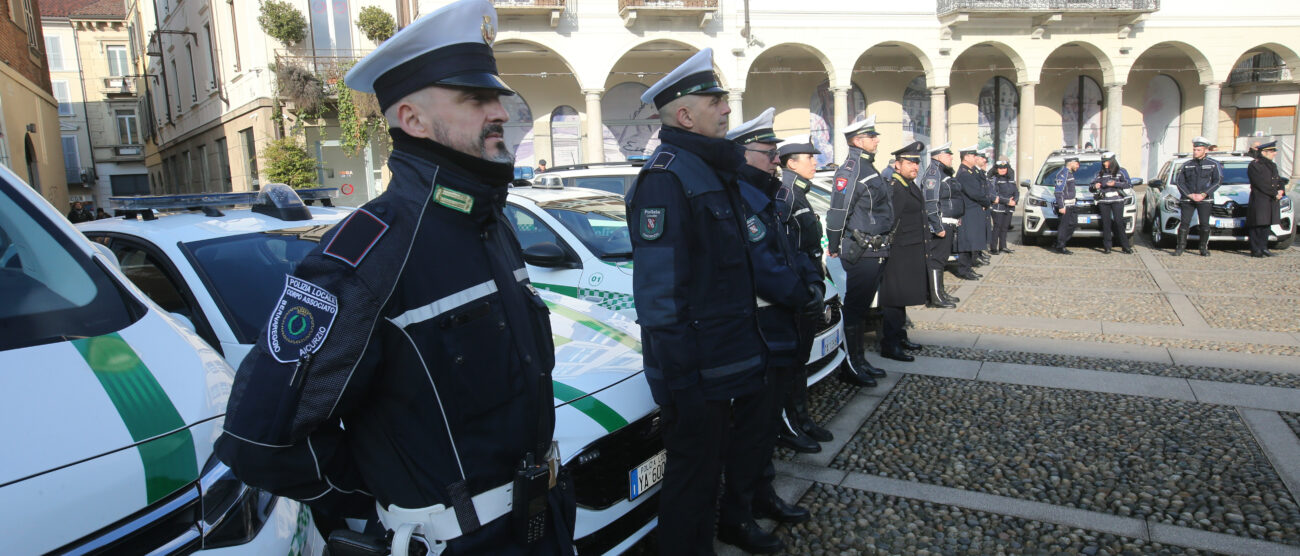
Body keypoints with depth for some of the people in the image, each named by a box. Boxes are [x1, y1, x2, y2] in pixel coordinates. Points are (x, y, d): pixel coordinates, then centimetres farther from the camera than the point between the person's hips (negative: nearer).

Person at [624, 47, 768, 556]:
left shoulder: (712, 170, 14)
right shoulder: (666, 175, -18)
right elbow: (659, 289, -24)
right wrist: (677, 373, -24)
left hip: (720, 360, 10)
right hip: (693, 371, -10)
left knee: (706, 468, 22)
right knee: (691, 474, 5)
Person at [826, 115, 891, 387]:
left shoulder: (867, 167, 16)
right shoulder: (851, 170, -16)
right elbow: (838, 212, -18)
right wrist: (834, 248, -13)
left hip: (874, 251, 10)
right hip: (861, 253, -10)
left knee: (862, 306, 16)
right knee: (854, 307, -2)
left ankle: (860, 361, 26)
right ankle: (849, 368, 6)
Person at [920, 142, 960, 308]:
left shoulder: (943, 172, 18)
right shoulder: (934, 172, -15)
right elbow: (931, 203, -22)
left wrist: (955, 219, 23)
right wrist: (938, 227, -25)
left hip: (947, 224, 11)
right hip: (940, 224, -11)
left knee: (941, 258, 16)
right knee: (936, 259, -7)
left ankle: (940, 292, 25)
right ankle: (935, 298, -4)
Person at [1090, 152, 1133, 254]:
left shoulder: (1121, 172, 9)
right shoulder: (1100, 174, 16)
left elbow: (1129, 184, 0)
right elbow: (1091, 188, 16)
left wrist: (1115, 184, -13)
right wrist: (1094, 186, -8)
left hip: (1117, 200, -2)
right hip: (1103, 201, 2)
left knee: (1119, 222, -9)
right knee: (1106, 223, -2)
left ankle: (1125, 246, -5)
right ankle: (1107, 246, 0)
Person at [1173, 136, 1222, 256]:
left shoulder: (1213, 164, 5)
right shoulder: (1186, 165, 9)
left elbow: (1218, 181, -1)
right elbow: (1179, 181, 5)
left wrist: (1204, 194, -12)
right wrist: (1190, 194, -8)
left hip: (1205, 200, -1)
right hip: (1187, 200, 1)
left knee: (1205, 225, 0)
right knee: (1184, 223, -4)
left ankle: (1204, 248, 9)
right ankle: (1180, 247, 2)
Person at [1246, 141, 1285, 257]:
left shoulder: (1272, 165, 19)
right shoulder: (1254, 165, -9)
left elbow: (1279, 180, 18)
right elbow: (1261, 184, -16)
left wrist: (1281, 190, -3)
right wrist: (1275, 193, -16)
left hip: (1271, 201, 8)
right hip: (1258, 200, -8)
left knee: (1266, 224, 12)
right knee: (1256, 225, -6)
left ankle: (1263, 248, 19)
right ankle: (1255, 250, -2)